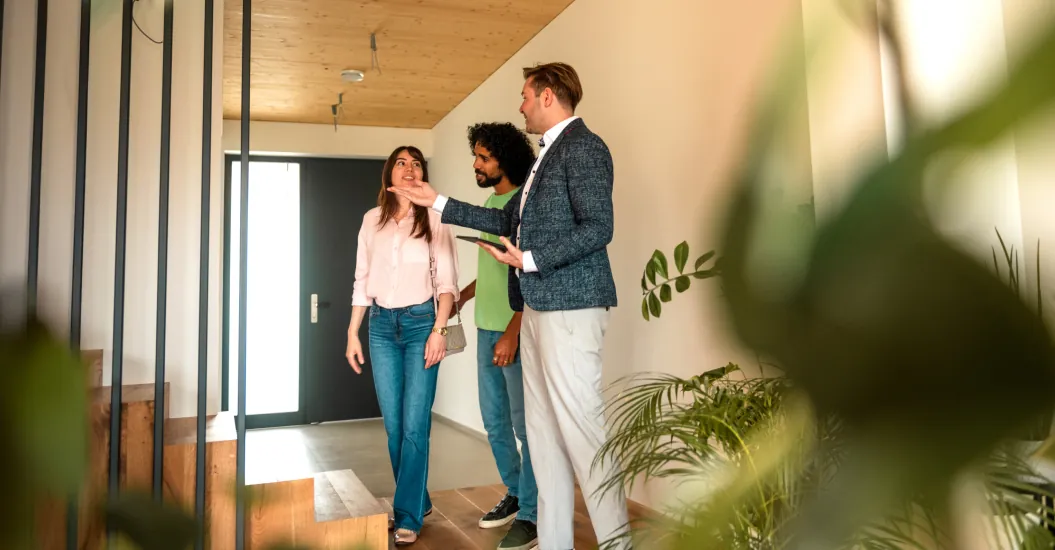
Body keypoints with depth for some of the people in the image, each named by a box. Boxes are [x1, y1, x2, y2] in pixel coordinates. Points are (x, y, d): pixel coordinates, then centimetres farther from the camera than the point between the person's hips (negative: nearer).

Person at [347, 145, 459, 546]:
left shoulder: (434, 219, 0)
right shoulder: (372, 220, 10)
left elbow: (447, 280, -4)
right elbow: (362, 281, 12)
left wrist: (439, 329, -14)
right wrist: (353, 332, 8)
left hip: (420, 322, -3)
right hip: (382, 325, 4)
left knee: (415, 424, -5)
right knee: (394, 424, 8)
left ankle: (408, 516, 7)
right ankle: (418, 501, 25)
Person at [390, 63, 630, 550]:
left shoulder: (582, 146, -7)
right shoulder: (547, 155, 21)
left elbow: (598, 228, -16)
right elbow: (508, 221, 23)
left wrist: (529, 260, -14)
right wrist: (438, 203, 24)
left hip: (569, 307, -9)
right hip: (537, 307, 9)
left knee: (579, 426, -7)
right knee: (543, 428, 10)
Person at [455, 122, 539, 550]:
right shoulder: (489, 203, 14)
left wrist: (512, 333, -20)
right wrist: (462, 296, 19)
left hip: (515, 331, -8)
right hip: (486, 329, 8)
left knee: (526, 424, 1)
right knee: (494, 422, 16)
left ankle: (531, 515, 13)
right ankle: (514, 494, 33)